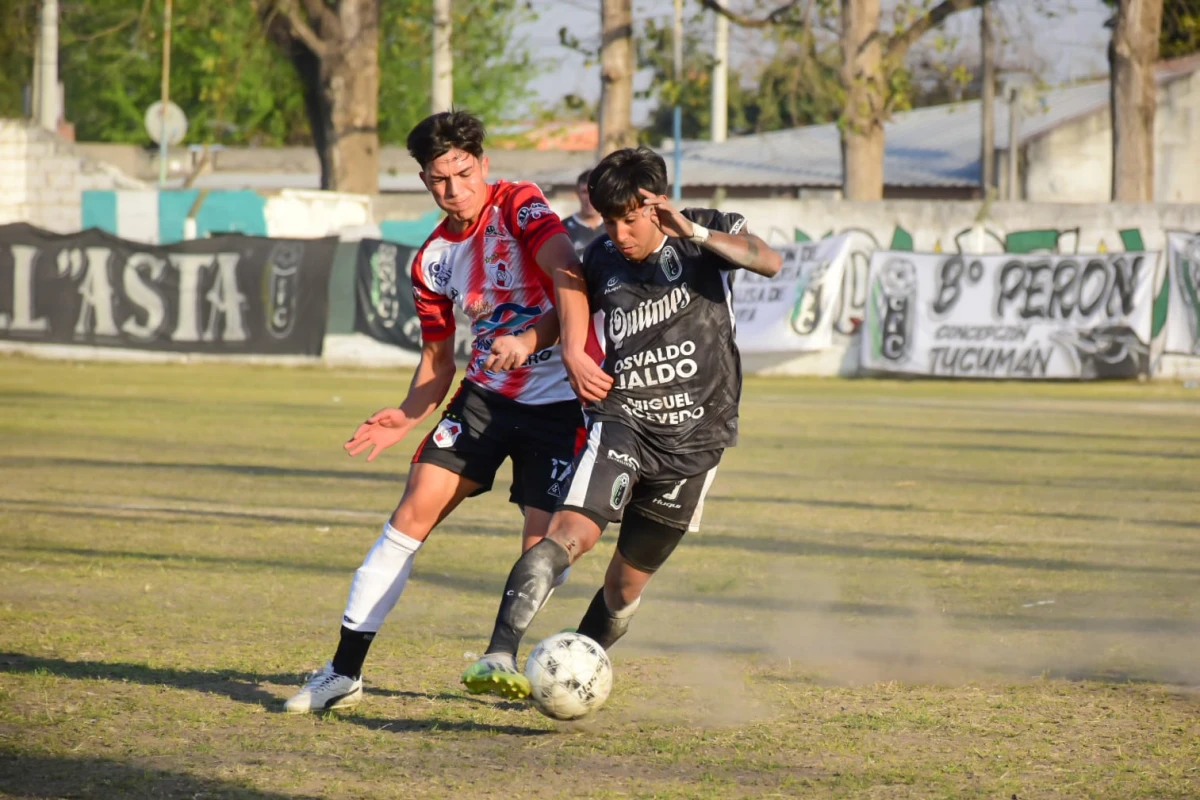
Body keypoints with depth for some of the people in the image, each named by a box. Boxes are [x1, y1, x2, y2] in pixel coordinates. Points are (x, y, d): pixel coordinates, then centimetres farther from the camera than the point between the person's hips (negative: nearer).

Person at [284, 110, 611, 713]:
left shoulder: (519, 206, -12)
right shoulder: (433, 260, 6)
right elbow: (437, 359, 13)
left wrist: (531, 340, -38)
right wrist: (408, 416, -5)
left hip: (559, 400, -5)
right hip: (486, 393, 5)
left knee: (542, 549, -10)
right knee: (415, 510, -8)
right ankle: (344, 672, -5)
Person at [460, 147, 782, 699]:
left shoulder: (707, 233, -2)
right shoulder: (600, 261, 5)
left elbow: (769, 262, -20)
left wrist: (693, 233, -32)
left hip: (695, 437, 0)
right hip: (621, 421, 0)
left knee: (628, 582, 7)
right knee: (572, 531, -26)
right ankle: (497, 659, -38)